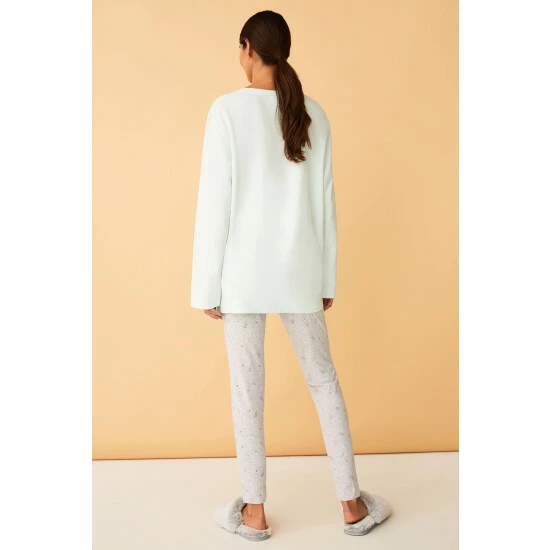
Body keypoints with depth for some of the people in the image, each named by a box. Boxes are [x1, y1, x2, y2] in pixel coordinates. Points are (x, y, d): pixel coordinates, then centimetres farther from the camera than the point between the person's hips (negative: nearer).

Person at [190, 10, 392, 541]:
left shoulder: (228, 108, -8)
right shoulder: (313, 114, 3)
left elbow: (214, 202, -11)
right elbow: (324, 202, 5)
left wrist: (207, 284, -4)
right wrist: (327, 278, 13)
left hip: (244, 272, -3)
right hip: (298, 271, 3)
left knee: (247, 388, 7)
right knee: (324, 380, 13)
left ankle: (254, 511, 20)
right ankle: (352, 503, 22)